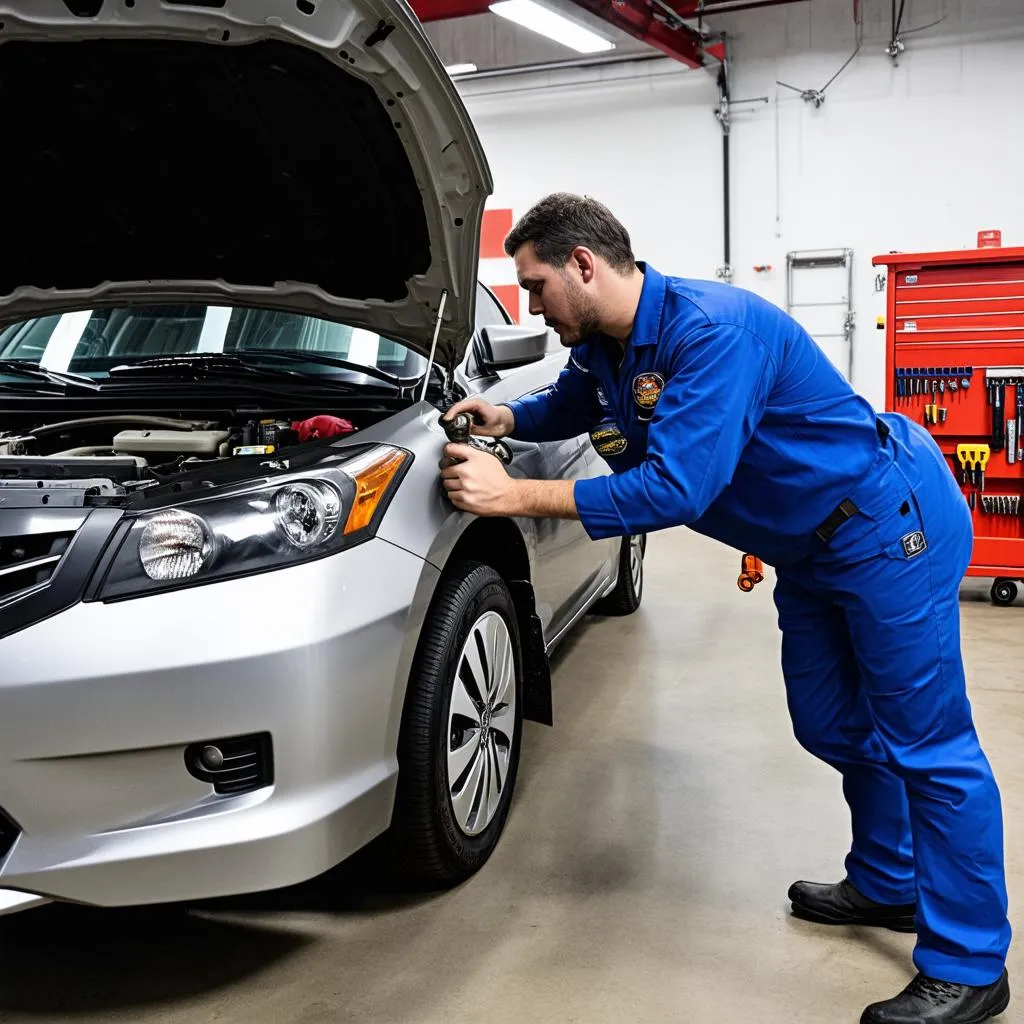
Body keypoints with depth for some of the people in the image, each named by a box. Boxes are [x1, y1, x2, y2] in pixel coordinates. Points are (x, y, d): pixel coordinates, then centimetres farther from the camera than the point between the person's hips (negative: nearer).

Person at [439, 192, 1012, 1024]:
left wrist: (513, 496, -32)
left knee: (927, 744, -3)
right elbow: (571, 405, 23)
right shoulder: (603, 349, 0)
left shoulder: (713, 331, -30)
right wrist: (508, 417, 1)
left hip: (890, 526, -9)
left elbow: (674, 489, -35)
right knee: (834, 728, 18)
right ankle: (887, 884, 38)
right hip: (812, 550, 10)